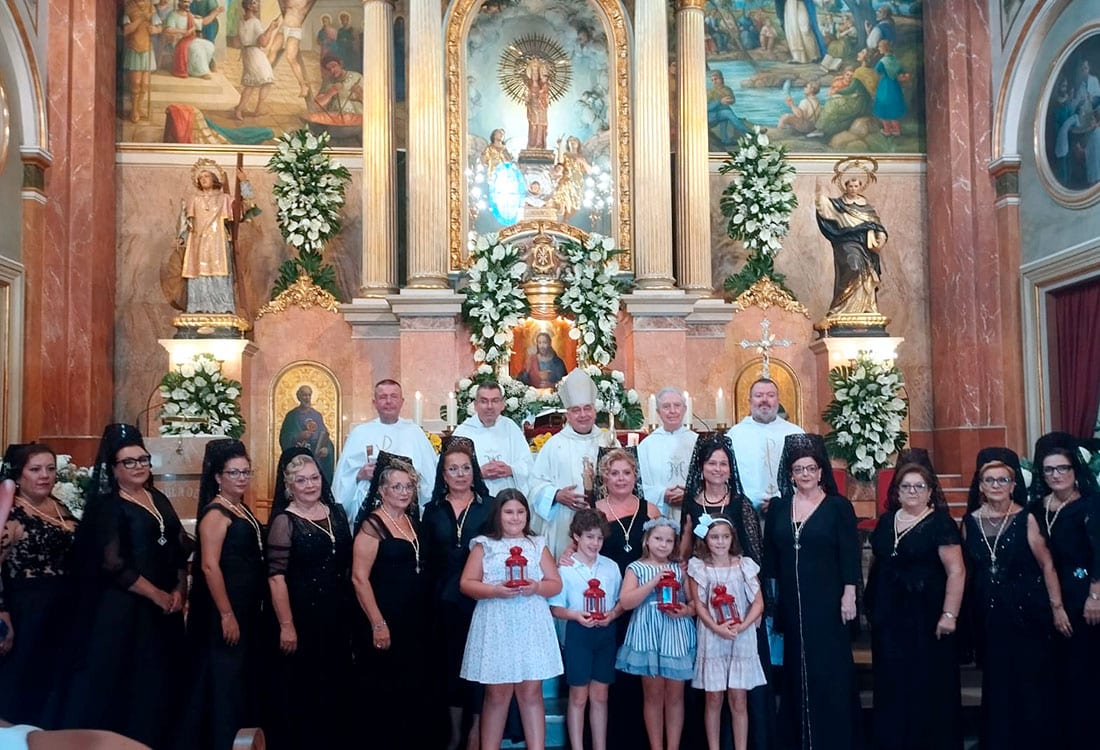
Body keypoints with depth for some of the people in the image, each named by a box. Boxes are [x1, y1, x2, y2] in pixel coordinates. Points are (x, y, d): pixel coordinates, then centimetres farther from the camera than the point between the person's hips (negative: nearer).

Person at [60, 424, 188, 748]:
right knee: (119, 684, -3)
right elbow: (113, 564, -15)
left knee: (157, 683, 10)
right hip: (123, 609, -6)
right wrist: (158, 595, -12)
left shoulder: (159, 499, 12)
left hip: (166, 608, 6)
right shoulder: (107, 505, -7)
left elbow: (180, 549, 13)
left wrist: (179, 591, -1)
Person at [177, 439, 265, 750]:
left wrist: (242, 613, 17)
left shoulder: (243, 510, 11)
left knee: (243, 681, 16)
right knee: (223, 682, -1)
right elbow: (209, 565, -21)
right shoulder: (216, 513, -15)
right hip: (223, 612, -9)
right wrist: (226, 615, -22)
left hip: (246, 611, 9)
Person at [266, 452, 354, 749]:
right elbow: (276, 577, -16)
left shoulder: (337, 513, 7)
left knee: (335, 686, 15)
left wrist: (351, 612, 13)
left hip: (337, 616, 6)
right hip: (301, 617, -6)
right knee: (298, 691, 3)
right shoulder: (284, 521, -10)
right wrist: (286, 625, -20)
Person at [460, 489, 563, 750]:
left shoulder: (538, 545, 11)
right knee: (497, 693, 3)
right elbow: (466, 584, -1)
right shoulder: (484, 545, 5)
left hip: (531, 627, 1)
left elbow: (556, 583, 9)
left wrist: (536, 587, -12)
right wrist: (495, 590, -16)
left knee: (531, 692, 2)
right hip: (496, 628, -1)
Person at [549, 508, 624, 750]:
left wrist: (611, 614, -12)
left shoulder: (611, 566, 6)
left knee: (600, 696, 11)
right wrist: (576, 615, -22)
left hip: (605, 633, 3)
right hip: (578, 633, -3)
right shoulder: (565, 568, -4)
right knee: (578, 697, 5)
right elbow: (555, 608, -5)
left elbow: (622, 601, 8)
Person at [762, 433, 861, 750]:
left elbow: (849, 555, -5)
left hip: (827, 601, -3)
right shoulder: (778, 507, 7)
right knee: (796, 670, 10)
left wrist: (849, 595, -10)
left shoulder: (838, 506, -3)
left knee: (830, 670, 0)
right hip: (790, 602, 4)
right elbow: (769, 555, 10)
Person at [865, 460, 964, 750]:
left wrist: (949, 614, -20)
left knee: (927, 683, 4)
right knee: (892, 684, 12)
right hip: (888, 617, 5)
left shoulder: (940, 523, -9)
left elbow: (956, 571, -15)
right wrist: (871, 603, 14)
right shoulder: (886, 521, 9)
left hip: (925, 617, -5)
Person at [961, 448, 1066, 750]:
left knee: (1030, 684, 3)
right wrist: (964, 611, 9)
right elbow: (967, 569, 9)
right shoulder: (970, 521, 3)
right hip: (988, 613, 3)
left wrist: (1057, 607, -8)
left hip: (1025, 611, -3)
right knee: (996, 684, 10)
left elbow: (1046, 565, -6)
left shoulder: (1026, 519, -7)